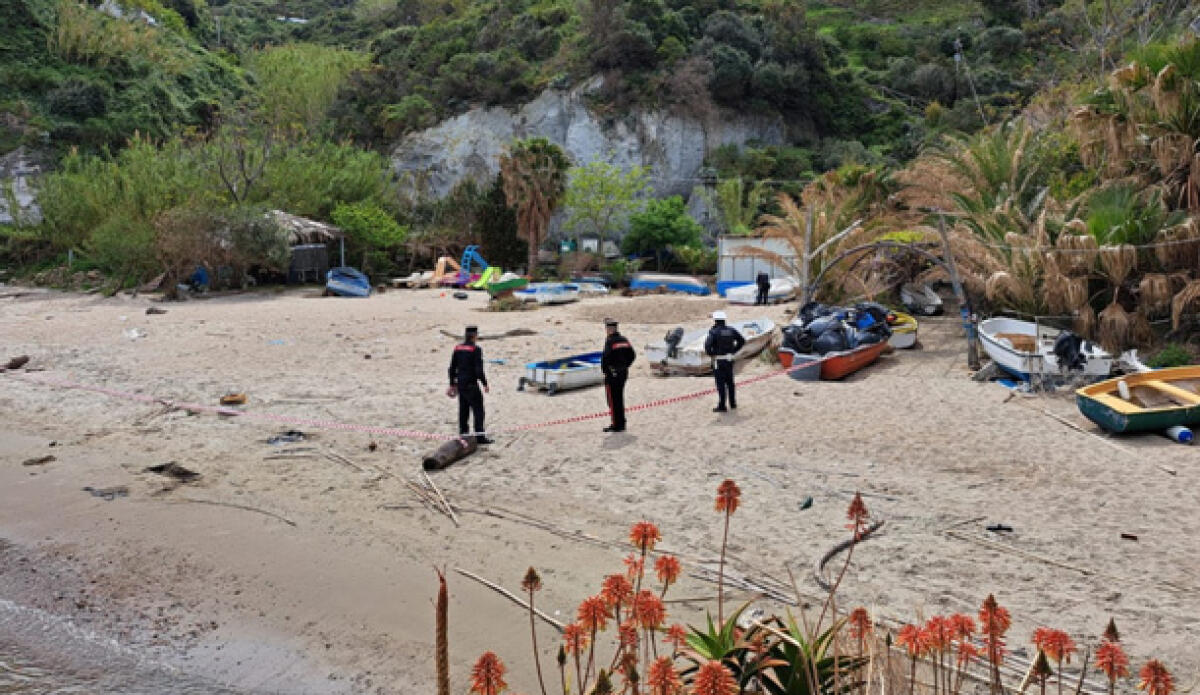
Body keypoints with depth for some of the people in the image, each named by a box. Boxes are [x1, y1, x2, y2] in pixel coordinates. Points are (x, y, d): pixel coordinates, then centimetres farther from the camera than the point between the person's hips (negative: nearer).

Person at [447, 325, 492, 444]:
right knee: (478, 410, 0)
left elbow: (452, 368, 10)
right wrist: (485, 384, -7)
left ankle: (463, 434, 20)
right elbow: (479, 370, -17)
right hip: (471, 385, -7)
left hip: (460, 384, 7)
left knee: (463, 410, 15)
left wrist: (452, 384, 18)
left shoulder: (457, 348, 6)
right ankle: (480, 437, -1)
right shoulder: (476, 349, -14)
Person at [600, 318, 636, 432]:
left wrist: (604, 370, -8)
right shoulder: (624, 340, 7)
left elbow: (605, 357, -23)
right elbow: (632, 355, 11)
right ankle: (621, 423, 23)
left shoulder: (609, 341, -16)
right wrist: (625, 366, 15)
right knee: (620, 398, 17)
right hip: (624, 372, 7)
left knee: (613, 400, 0)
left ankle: (616, 425, 1)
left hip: (612, 374, -7)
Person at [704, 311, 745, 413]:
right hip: (729, 359, 6)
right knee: (730, 382, 18)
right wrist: (734, 350, 13)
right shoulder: (731, 330, 3)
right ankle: (733, 403, 26)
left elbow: (708, 344, -27)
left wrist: (709, 353, -9)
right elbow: (742, 341, 9)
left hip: (718, 360, -6)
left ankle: (721, 406, 3)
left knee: (720, 383, 0)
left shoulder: (714, 332, -14)